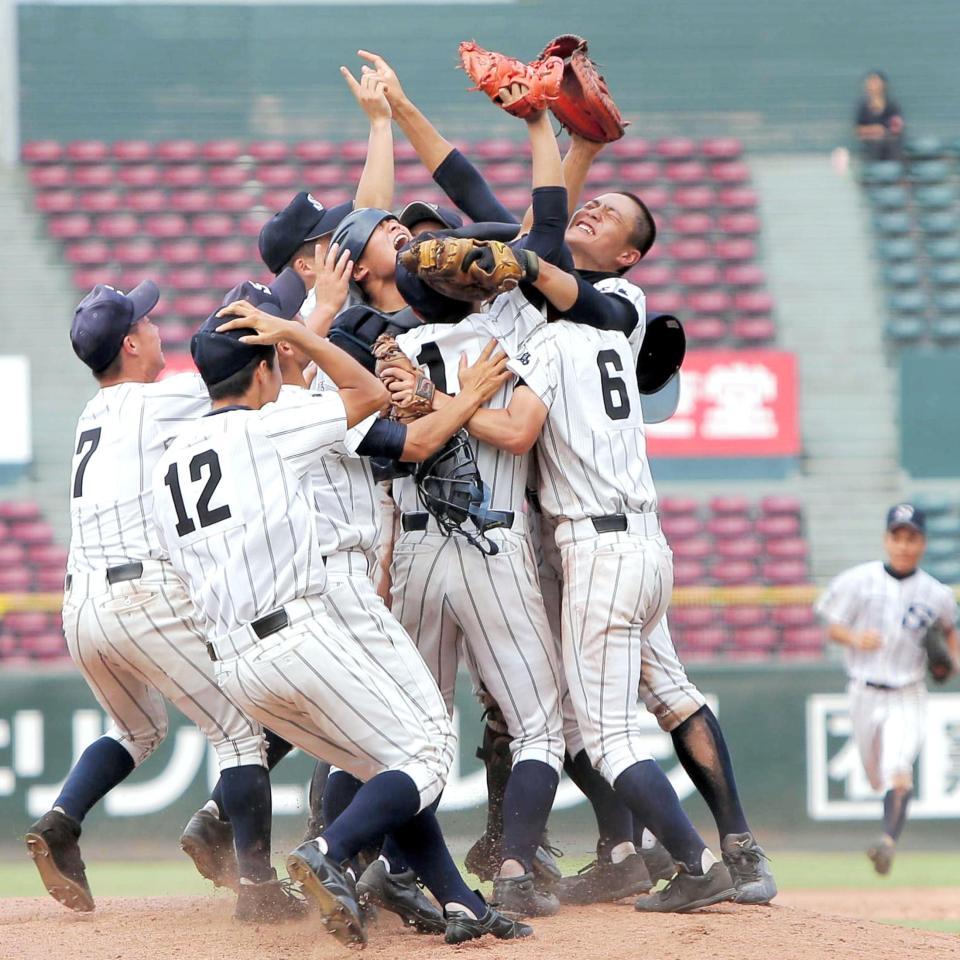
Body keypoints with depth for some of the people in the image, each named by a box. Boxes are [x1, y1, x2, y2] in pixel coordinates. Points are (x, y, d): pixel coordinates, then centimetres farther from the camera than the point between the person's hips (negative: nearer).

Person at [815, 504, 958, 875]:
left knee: (897, 769, -24)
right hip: (864, 692, 2)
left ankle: (888, 842, -35)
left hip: (907, 696, -2)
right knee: (877, 777, 15)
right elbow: (832, 627, 0)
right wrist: (855, 638, -22)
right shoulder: (859, 580, -5)